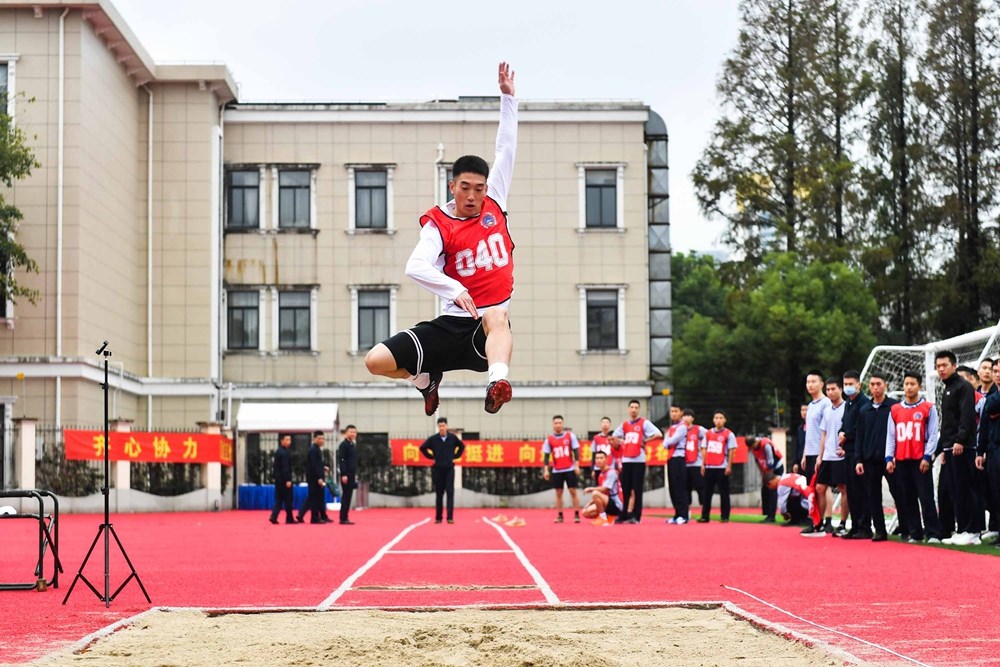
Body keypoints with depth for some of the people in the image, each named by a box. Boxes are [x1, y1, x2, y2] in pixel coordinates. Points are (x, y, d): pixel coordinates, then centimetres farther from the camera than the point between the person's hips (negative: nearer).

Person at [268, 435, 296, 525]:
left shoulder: (278, 451, 15)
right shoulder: (284, 453, -15)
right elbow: (285, 467, -21)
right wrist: (288, 480, -22)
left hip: (278, 479, 9)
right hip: (284, 479, -9)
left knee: (279, 499, 8)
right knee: (288, 499, 1)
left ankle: (273, 517, -5)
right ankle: (289, 519, 8)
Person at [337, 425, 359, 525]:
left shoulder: (353, 445, 16)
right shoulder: (344, 445, -10)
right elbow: (341, 460, -16)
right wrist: (344, 475, -21)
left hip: (352, 474, 8)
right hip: (346, 474, -8)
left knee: (348, 496, 10)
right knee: (346, 496, -7)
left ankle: (345, 517, 14)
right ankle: (343, 519, -4)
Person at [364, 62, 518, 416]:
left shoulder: (494, 204, 6)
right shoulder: (438, 224, -3)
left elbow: (506, 150, 9)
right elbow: (415, 267, -20)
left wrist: (508, 98, 4)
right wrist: (454, 289, -36)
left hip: (491, 325, 0)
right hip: (453, 324, 0)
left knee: (496, 315, -38)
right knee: (376, 360, -10)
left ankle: (497, 381, -62)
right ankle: (426, 378, 21)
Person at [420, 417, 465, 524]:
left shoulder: (453, 437, -2)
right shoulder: (433, 439, -4)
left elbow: (462, 446, 15)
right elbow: (422, 448, 8)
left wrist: (456, 457, 7)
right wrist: (431, 457, 3)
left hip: (449, 469, 0)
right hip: (437, 469, 0)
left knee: (450, 492, -7)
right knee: (439, 493, 6)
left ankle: (450, 517, -9)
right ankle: (438, 517, 12)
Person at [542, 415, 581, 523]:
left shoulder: (570, 435, 0)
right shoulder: (549, 439, 3)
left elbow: (576, 451, 0)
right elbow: (546, 455, 2)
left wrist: (577, 465, -9)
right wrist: (546, 470, -5)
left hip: (570, 469, -1)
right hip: (556, 471, 1)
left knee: (573, 491, -3)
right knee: (558, 493, 3)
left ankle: (576, 515, 0)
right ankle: (559, 516, 7)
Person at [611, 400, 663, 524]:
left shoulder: (644, 423, 0)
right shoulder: (624, 424, 15)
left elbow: (659, 435, -10)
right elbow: (614, 437, 28)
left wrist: (645, 441, -6)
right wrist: (621, 442, 10)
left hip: (639, 460, -4)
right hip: (626, 460, 4)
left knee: (637, 490, -4)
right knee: (625, 490, 6)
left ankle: (636, 516, -1)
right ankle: (624, 515, 15)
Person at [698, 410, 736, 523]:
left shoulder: (728, 434, -1)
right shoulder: (708, 433, 11)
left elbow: (731, 451, -3)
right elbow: (704, 450, 14)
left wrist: (729, 466, -9)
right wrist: (703, 464, 8)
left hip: (722, 467, -4)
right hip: (709, 467, 4)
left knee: (724, 492, 0)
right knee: (707, 492, 6)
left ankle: (725, 517, 4)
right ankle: (705, 516, 9)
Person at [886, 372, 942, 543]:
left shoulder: (928, 408, 2)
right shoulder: (894, 410, 12)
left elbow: (933, 435, -2)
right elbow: (891, 436, 12)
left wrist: (927, 457, -10)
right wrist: (889, 458, 3)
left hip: (921, 460, -4)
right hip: (901, 461, 4)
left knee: (926, 497, -7)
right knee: (907, 499, 6)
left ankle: (933, 533, -5)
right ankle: (914, 533, 11)